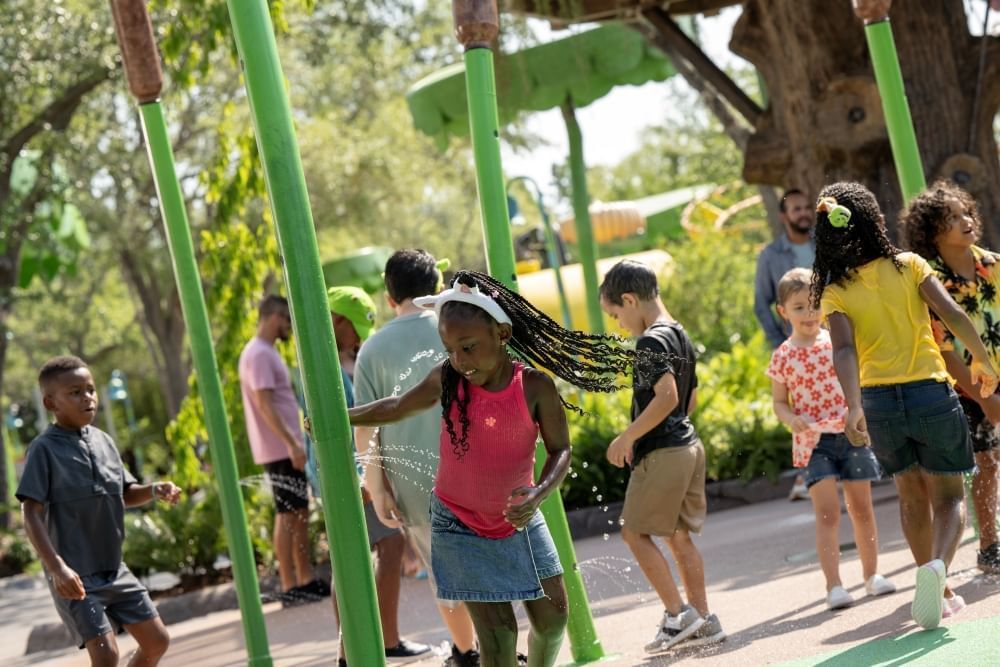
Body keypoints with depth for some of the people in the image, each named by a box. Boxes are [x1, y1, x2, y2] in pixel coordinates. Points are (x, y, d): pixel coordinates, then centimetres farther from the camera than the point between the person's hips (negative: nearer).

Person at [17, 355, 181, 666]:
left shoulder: (103, 441, 7)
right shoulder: (45, 449, -12)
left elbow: (124, 493, 19)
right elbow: (31, 515, -17)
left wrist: (154, 490, -3)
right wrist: (57, 567, -28)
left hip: (115, 569, 7)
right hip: (75, 576, -7)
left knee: (157, 641, 11)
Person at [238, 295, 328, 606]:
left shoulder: (267, 352, 17)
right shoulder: (258, 355, -15)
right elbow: (264, 405, -23)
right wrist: (291, 443, -26)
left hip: (288, 449, 10)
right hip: (280, 450, -10)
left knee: (300, 514, 12)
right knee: (287, 516, -7)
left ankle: (306, 581, 17)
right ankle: (290, 587, -5)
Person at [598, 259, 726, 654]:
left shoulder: (650, 341, -16)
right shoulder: (680, 337, 14)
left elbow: (666, 396, -27)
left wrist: (626, 438, -20)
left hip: (661, 452, -9)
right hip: (689, 444, 9)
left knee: (635, 532, -1)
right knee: (679, 535, 13)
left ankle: (677, 613, -2)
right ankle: (703, 620, 14)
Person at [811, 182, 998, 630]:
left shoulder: (836, 293, 1)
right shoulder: (908, 266, 0)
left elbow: (845, 349, -15)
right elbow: (953, 316, -9)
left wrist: (853, 406, -25)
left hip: (878, 401, 2)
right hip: (930, 393, -2)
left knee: (913, 497, 22)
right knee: (948, 496, 10)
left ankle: (938, 593, 26)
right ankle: (938, 565, -19)